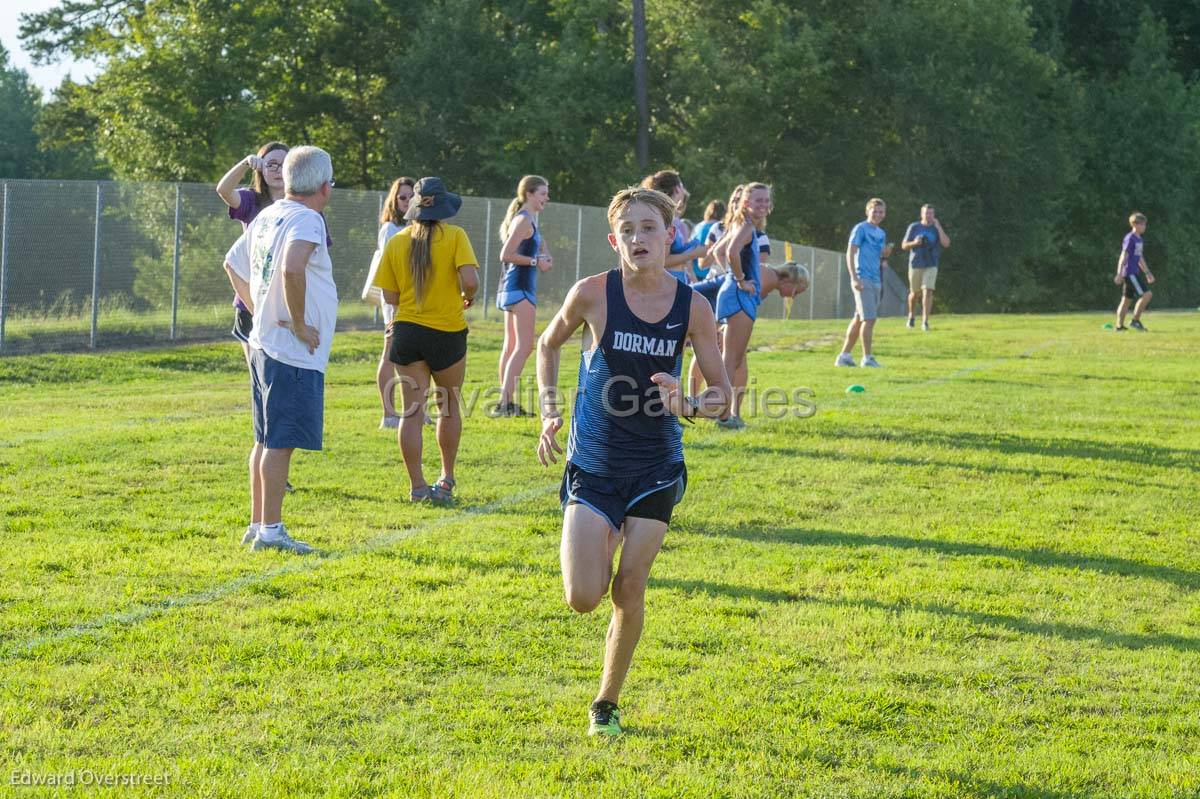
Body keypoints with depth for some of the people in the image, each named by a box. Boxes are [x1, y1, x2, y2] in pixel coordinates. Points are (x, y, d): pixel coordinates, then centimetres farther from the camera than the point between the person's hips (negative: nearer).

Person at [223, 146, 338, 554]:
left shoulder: (268, 216, 12)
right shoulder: (307, 219, -15)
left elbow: (233, 263, 24)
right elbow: (291, 268, -33)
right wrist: (299, 323, -21)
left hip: (264, 344, 9)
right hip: (294, 353, -9)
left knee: (266, 439, 15)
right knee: (281, 442, -6)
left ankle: (258, 525, 21)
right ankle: (271, 531, -4)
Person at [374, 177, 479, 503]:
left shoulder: (397, 242, 1)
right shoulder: (455, 236, -7)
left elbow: (390, 297, 1)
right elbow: (470, 280, -19)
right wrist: (468, 297, 3)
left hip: (407, 330, 2)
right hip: (448, 331, -2)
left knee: (412, 411, 3)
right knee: (449, 406, 17)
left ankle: (418, 486, 1)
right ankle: (447, 479, 22)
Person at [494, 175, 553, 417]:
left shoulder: (526, 219, 17)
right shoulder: (525, 220, -12)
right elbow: (506, 255, -20)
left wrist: (542, 258, 7)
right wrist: (536, 262, -15)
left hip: (512, 288, 11)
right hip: (520, 288, -11)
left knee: (512, 346, 12)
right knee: (524, 346, -12)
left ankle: (507, 402, 15)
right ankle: (505, 402, -17)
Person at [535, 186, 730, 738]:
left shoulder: (692, 307, -8)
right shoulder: (593, 294, -10)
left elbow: (721, 392, -2)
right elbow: (548, 344, 10)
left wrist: (688, 405, -24)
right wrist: (549, 412, -1)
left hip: (656, 469, 1)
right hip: (593, 468, -1)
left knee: (629, 592, 0)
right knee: (582, 599, -10)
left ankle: (607, 704, 20)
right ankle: (603, 545, 27)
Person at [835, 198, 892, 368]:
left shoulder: (881, 233, 18)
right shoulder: (860, 229, -6)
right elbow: (850, 254, -11)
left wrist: (885, 255, 2)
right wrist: (854, 278, -20)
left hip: (876, 281, 8)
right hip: (863, 280, -8)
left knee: (859, 319, 10)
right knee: (869, 318, -12)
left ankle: (844, 356, 16)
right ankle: (867, 358, -9)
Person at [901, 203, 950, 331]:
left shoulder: (937, 229, 4)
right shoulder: (914, 227, 2)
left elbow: (946, 244, -10)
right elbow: (904, 245, 3)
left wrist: (938, 227, -14)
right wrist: (914, 243, -17)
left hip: (931, 266, -1)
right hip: (915, 265, 1)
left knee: (928, 292, -16)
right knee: (915, 293, 10)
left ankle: (925, 321, -16)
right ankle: (911, 314, 38)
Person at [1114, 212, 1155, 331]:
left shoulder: (1138, 239, 16)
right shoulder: (1130, 238, -12)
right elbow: (1123, 257, -17)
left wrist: (1147, 273, 27)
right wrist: (1119, 274, -22)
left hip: (1134, 273, 10)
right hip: (1130, 273, -10)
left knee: (1127, 299, 10)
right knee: (1146, 294, -14)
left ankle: (1119, 326, 12)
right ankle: (1135, 321, -8)